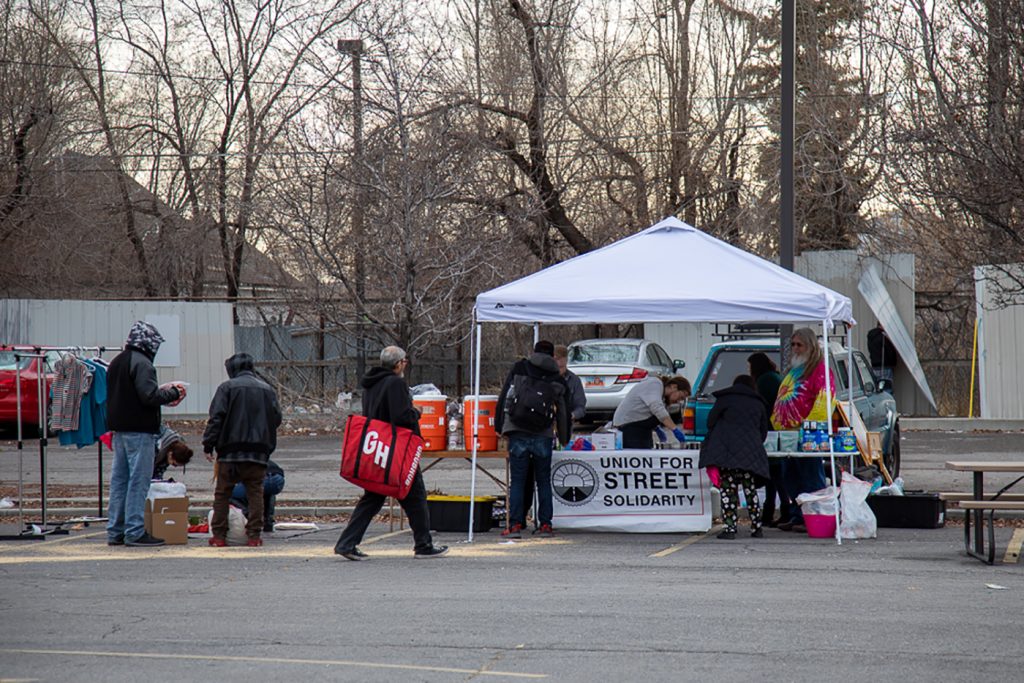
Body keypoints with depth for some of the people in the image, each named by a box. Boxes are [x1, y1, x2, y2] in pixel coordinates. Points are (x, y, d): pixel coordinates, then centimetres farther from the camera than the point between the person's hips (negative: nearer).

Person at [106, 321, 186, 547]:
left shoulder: (116, 362, 16)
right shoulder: (141, 363, -13)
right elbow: (149, 397, -21)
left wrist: (164, 393, 15)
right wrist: (173, 394, -4)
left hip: (119, 428, 9)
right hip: (139, 430, -9)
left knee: (119, 479, 11)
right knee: (138, 481, -6)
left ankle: (115, 531, 14)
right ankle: (134, 532, -7)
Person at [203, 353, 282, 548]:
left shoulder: (227, 387, -3)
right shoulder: (267, 389, 9)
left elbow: (216, 418, -8)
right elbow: (276, 419, 12)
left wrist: (208, 444, -3)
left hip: (230, 451, -3)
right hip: (259, 451, 3)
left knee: (222, 493, 6)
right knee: (255, 492, 6)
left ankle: (219, 535, 6)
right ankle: (254, 535, 1)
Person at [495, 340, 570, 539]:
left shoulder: (519, 368, 8)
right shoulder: (557, 379, 11)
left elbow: (504, 397, 3)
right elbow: (563, 412, 15)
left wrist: (499, 426, 7)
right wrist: (564, 439, 25)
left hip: (518, 433, -1)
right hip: (543, 436, 1)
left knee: (517, 480, 1)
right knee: (543, 481, 9)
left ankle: (515, 524, -5)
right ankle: (545, 524, 7)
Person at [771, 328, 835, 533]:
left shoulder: (820, 369, -6)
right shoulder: (794, 370, 23)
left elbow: (823, 401, -16)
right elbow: (781, 401, 29)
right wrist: (777, 423, 20)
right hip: (789, 433, 10)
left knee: (811, 477, -7)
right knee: (790, 477, 11)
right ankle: (798, 517, 16)